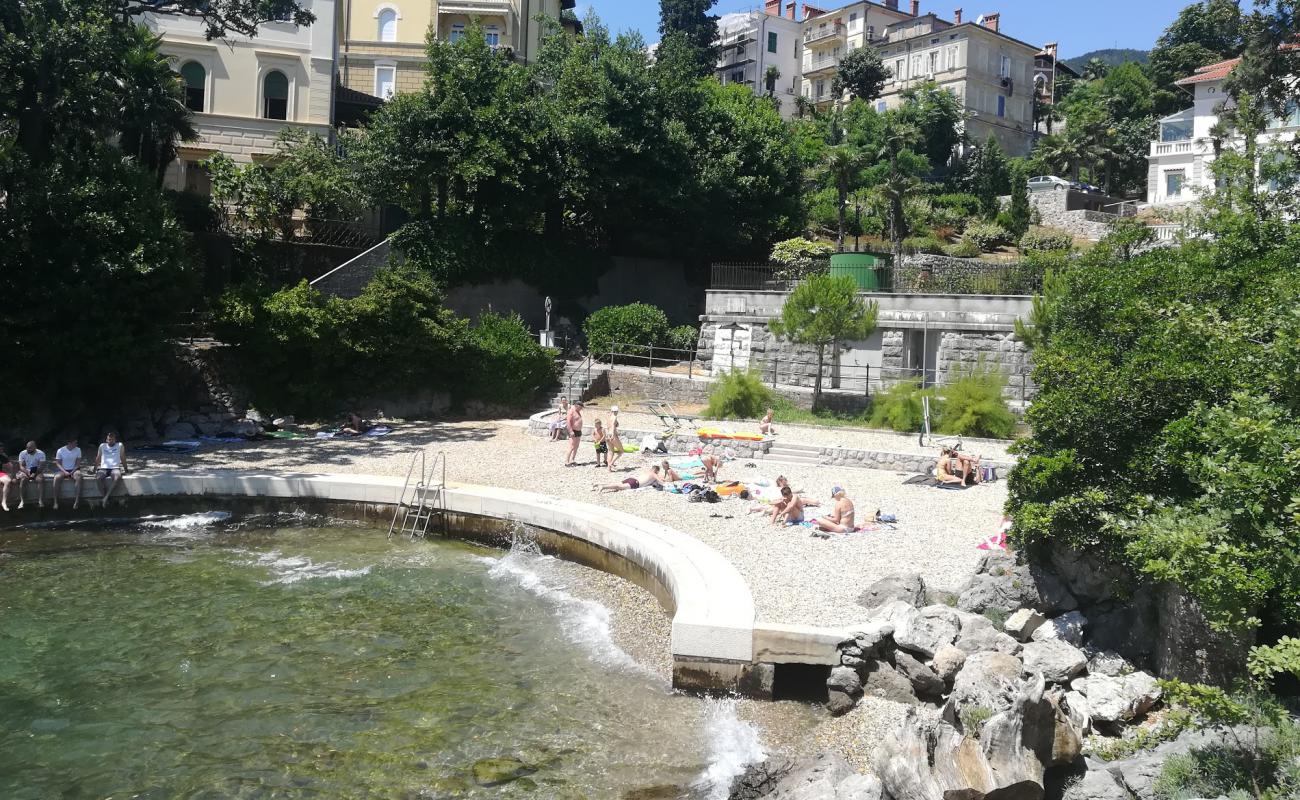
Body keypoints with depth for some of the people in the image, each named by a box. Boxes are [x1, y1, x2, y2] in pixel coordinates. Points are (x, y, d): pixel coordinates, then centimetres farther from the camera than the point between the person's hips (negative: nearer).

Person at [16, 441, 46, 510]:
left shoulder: (41, 453, -5)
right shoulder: (22, 454, -1)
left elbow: (41, 466, -11)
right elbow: (21, 466, -7)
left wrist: (35, 474, -26)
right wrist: (27, 472, -26)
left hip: (37, 471, -1)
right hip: (26, 471, 1)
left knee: (40, 479, -33)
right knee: (22, 479, -32)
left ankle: (40, 501, -34)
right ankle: (22, 501, -33)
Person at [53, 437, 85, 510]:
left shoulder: (78, 450, 2)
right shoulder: (60, 451, -3)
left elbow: (78, 463, 3)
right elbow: (58, 463, -1)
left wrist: (73, 472, -13)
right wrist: (64, 472, -16)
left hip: (73, 470, 1)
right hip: (63, 470, -1)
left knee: (79, 476, -33)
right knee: (57, 478, -34)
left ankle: (77, 501, -31)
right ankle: (56, 502, -25)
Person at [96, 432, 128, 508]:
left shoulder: (120, 445, 11)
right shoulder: (102, 446, 15)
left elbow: (123, 458, 14)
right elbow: (98, 459, 21)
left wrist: (125, 470, 14)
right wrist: (95, 470, 18)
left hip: (115, 468, -1)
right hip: (103, 468, 1)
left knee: (118, 478, -38)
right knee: (98, 478, -34)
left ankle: (106, 497, -33)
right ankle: (104, 497, -27)